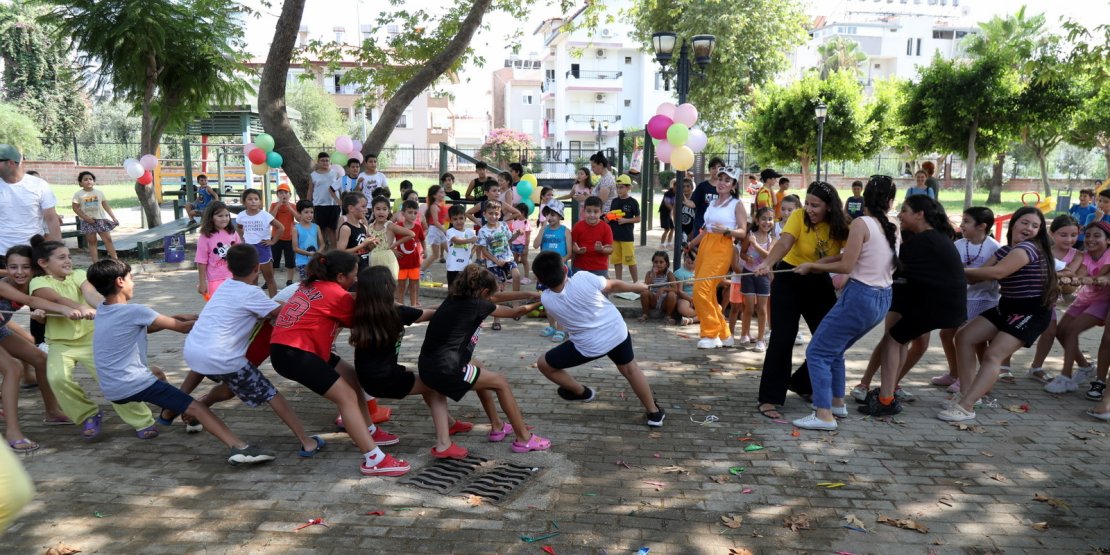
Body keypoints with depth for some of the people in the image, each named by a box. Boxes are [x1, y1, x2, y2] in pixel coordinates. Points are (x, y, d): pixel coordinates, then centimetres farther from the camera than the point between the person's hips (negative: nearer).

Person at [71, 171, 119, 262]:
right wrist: (86, 217, -14)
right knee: (92, 242, 3)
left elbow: (106, 206, 8)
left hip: (100, 219, 2)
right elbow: (75, 208, -3)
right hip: (87, 221, -2)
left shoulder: (99, 193, 5)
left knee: (108, 239, -2)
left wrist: (114, 218, 4)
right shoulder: (78, 194, -2)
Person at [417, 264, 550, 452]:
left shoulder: (456, 297, 13)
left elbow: (496, 297, 25)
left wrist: (530, 294, 27)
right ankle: (524, 439, 16)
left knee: (479, 368, 31)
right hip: (445, 370, -9)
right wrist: (539, 303, 25)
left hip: (428, 365, 9)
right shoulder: (477, 305, -7)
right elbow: (515, 312, 8)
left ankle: (497, 427, 38)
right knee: (500, 382, 8)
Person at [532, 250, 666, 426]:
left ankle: (582, 392, 35)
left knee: (544, 364, 16)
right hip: (617, 331, 2)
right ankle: (654, 412, 37)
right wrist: (637, 287, 15)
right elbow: (613, 285, -2)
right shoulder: (584, 278, -21)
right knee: (629, 368, 28)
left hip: (590, 346, -2)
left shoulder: (546, 299, -19)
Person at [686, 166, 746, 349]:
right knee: (707, 292, 7)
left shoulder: (737, 204, 0)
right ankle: (723, 334, 20)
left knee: (702, 290, -16)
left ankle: (711, 334, -4)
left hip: (721, 248, -7)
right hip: (704, 245, 7)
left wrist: (726, 230, -22)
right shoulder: (712, 202, 17)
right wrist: (691, 244, 27)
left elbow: (743, 232, -5)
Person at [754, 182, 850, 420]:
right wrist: (767, 263, -51)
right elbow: (784, 244, -34)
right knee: (782, 338, -10)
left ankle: (801, 383, 31)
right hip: (789, 279, -4)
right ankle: (769, 398, -6)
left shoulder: (840, 225, -8)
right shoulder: (798, 217, -18)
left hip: (820, 282, 5)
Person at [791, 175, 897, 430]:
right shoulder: (893, 229, 8)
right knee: (834, 350, 25)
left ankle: (824, 415, -6)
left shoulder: (861, 223, -12)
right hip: (883, 300, 8)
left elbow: (846, 266, -13)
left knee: (817, 352, 0)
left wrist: (812, 265, -1)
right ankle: (837, 403, 29)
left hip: (859, 297, -8)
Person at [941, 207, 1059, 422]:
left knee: (993, 355, -19)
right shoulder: (1005, 250, 13)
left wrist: (960, 270, -19)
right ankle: (966, 394, 4)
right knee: (964, 337, 2)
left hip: (1031, 312, -9)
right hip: (1007, 307, 9)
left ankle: (965, 407, -22)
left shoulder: (1028, 247, -16)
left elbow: (997, 272, -28)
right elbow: (981, 274, 1)